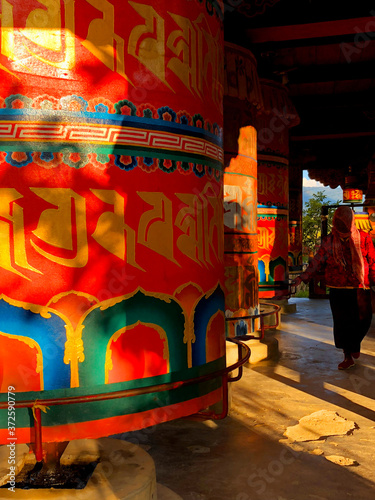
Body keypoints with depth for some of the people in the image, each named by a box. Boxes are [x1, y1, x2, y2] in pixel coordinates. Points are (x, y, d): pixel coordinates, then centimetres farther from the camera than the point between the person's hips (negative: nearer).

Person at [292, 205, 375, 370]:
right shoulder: (329, 241, 4)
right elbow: (317, 263, 5)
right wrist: (302, 278, -3)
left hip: (360, 289, -1)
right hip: (338, 290, 1)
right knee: (342, 323, 4)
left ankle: (355, 345, 33)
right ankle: (348, 357, 20)